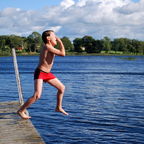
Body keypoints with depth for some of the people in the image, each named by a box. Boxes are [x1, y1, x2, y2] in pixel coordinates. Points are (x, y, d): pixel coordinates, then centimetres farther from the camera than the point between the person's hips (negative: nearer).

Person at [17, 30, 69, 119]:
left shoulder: (50, 47, 9)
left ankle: (59, 107, 29)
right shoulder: (47, 46, -19)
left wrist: (59, 42, 12)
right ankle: (21, 111, -5)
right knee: (37, 95, -20)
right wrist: (60, 42, -12)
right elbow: (62, 54, -21)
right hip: (40, 73, -10)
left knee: (62, 87, 14)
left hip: (47, 73, 10)